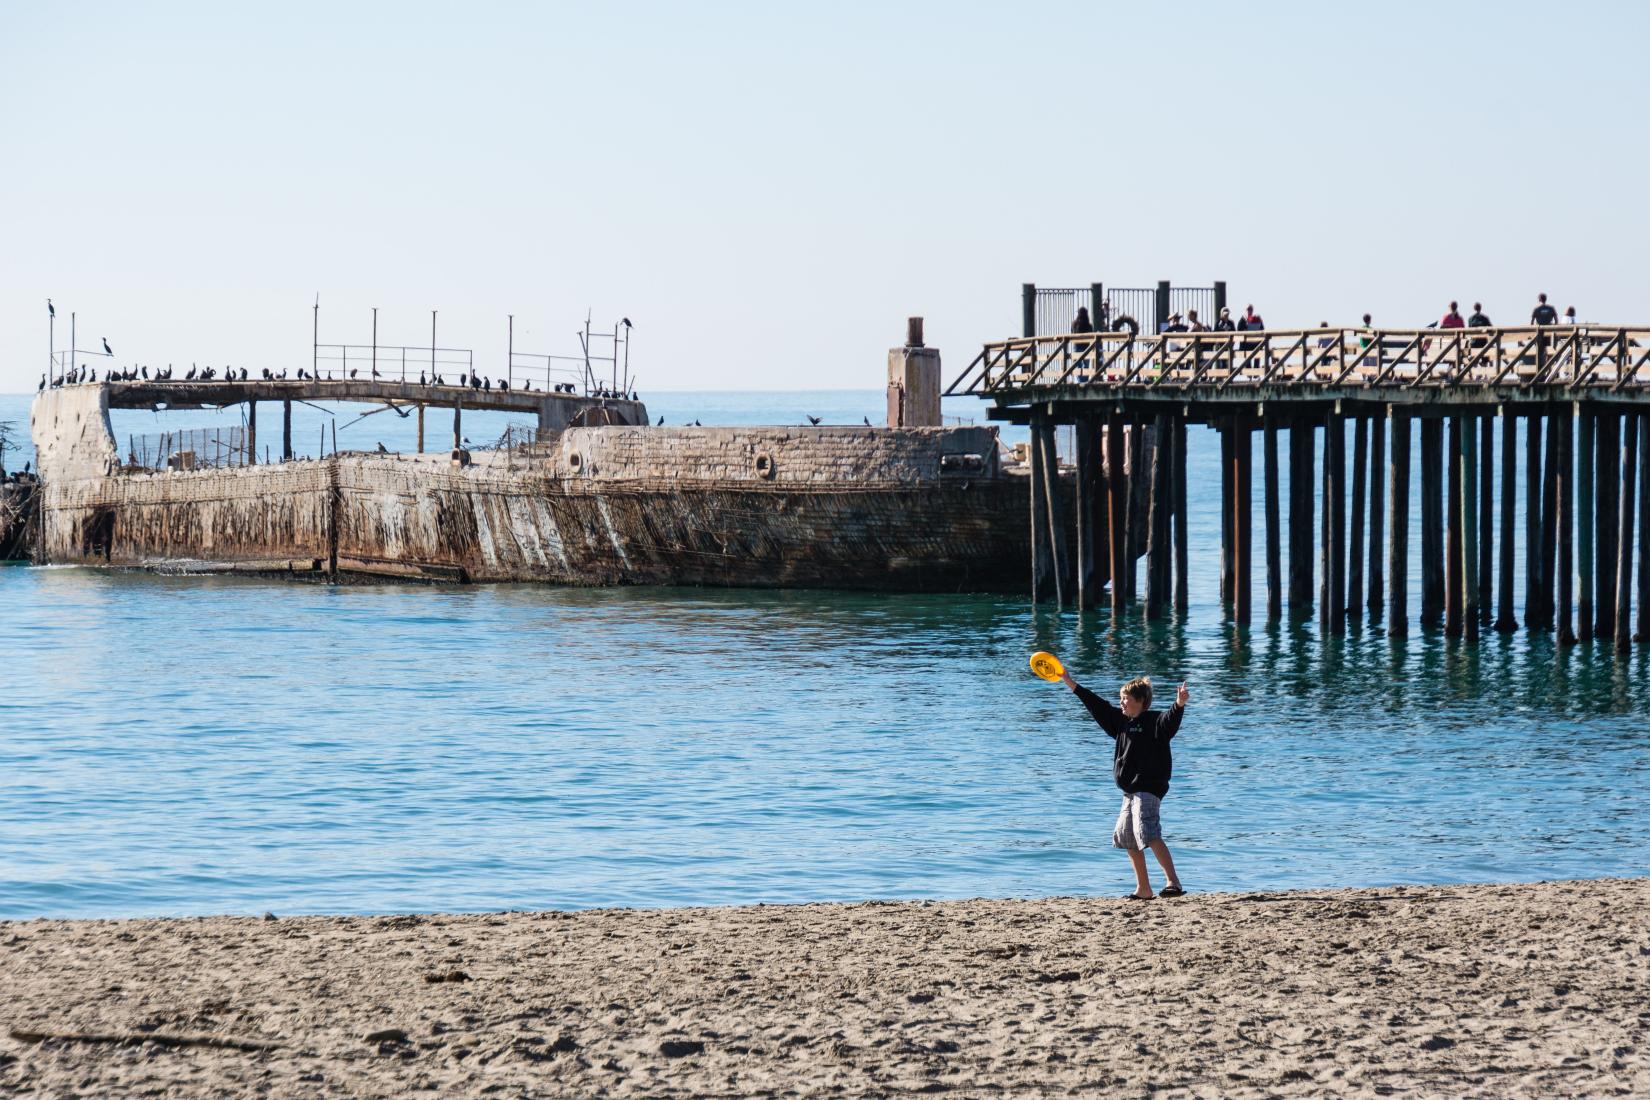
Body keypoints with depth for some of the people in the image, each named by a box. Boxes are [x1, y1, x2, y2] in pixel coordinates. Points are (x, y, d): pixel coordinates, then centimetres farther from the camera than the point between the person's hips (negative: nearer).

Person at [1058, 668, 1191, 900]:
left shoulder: (1154, 721, -9)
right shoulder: (1121, 720, 14)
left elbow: (1170, 720, -29)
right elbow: (1097, 705, 20)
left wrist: (1179, 704, -51)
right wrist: (1071, 684, 22)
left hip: (1149, 788, -10)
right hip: (1130, 791, 10)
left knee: (1148, 834, -25)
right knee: (1127, 837, 15)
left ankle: (1173, 882, -30)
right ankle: (1143, 889, 23)